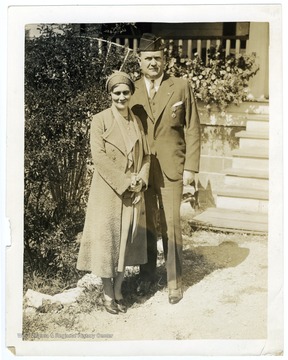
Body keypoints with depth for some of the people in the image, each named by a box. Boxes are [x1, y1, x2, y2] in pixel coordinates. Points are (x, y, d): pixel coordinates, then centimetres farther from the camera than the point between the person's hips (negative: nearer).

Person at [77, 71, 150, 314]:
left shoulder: (137, 121, 9)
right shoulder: (100, 120, -6)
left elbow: (146, 155, 10)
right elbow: (99, 157, -14)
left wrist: (140, 180, -7)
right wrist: (124, 181, -17)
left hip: (133, 193, 5)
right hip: (107, 192, -4)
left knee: (126, 241, 10)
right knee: (106, 240, 2)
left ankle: (119, 291, 24)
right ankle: (108, 294, 17)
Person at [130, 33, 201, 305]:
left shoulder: (181, 87, 0)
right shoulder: (131, 91, 4)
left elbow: (192, 129, 1)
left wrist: (190, 167, -5)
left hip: (170, 168, -2)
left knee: (171, 225, 1)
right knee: (145, 224, 10)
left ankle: (174, 281, 15)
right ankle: (146, 276, 26)